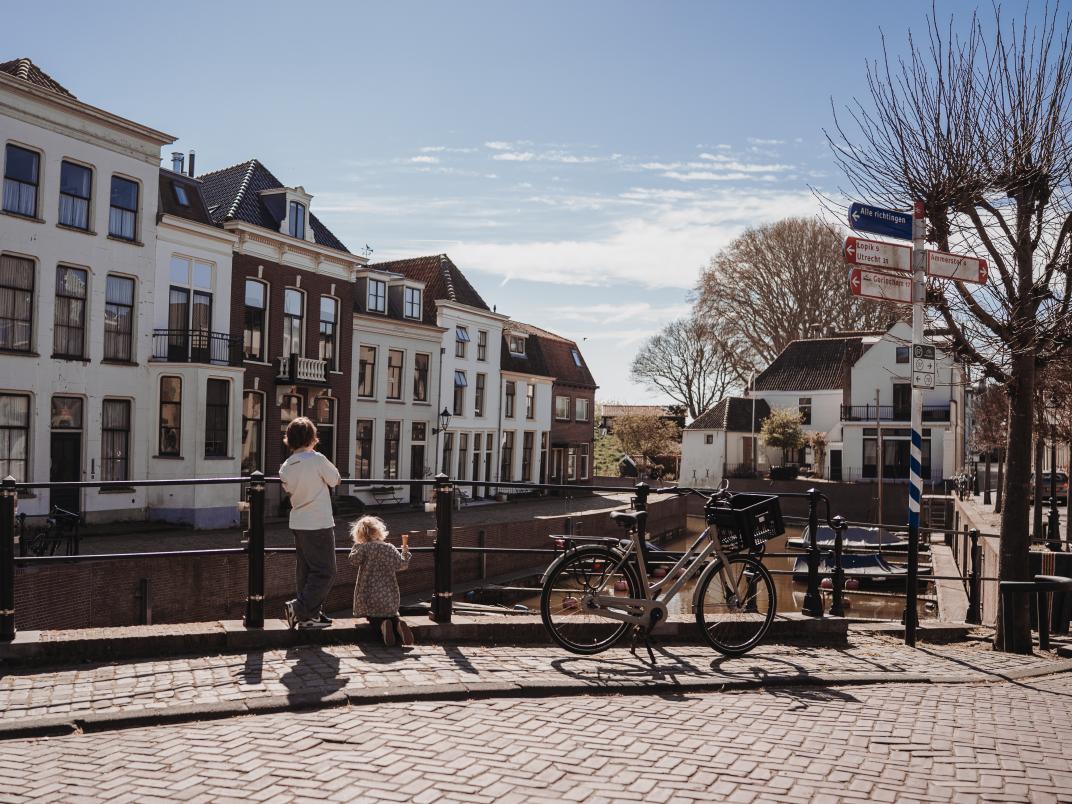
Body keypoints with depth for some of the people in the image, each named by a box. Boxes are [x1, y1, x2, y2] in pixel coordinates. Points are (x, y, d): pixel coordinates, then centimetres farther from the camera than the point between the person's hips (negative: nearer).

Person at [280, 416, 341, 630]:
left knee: (305, 570, 13)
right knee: (324, 572, 0)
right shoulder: (317, 459, -16)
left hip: (298, 524, 7)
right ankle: (298, 608, -11)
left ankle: (311, 616, 18)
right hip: (319, 524, -7)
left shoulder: (286, 466, 2)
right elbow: (335, 480, -2)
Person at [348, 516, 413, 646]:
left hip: (369, 597, -3)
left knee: (374, 618, 13)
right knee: (392, 615, 21)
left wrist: (356, 544, -4)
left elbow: (353, 560, -19)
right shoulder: (390, 548, 2)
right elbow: (402, 565, 4)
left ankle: (383, 625, -24)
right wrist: (405, 548, 18)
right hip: (389, 596, 3)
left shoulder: (364, 548, -8)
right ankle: (398, 624, -16)